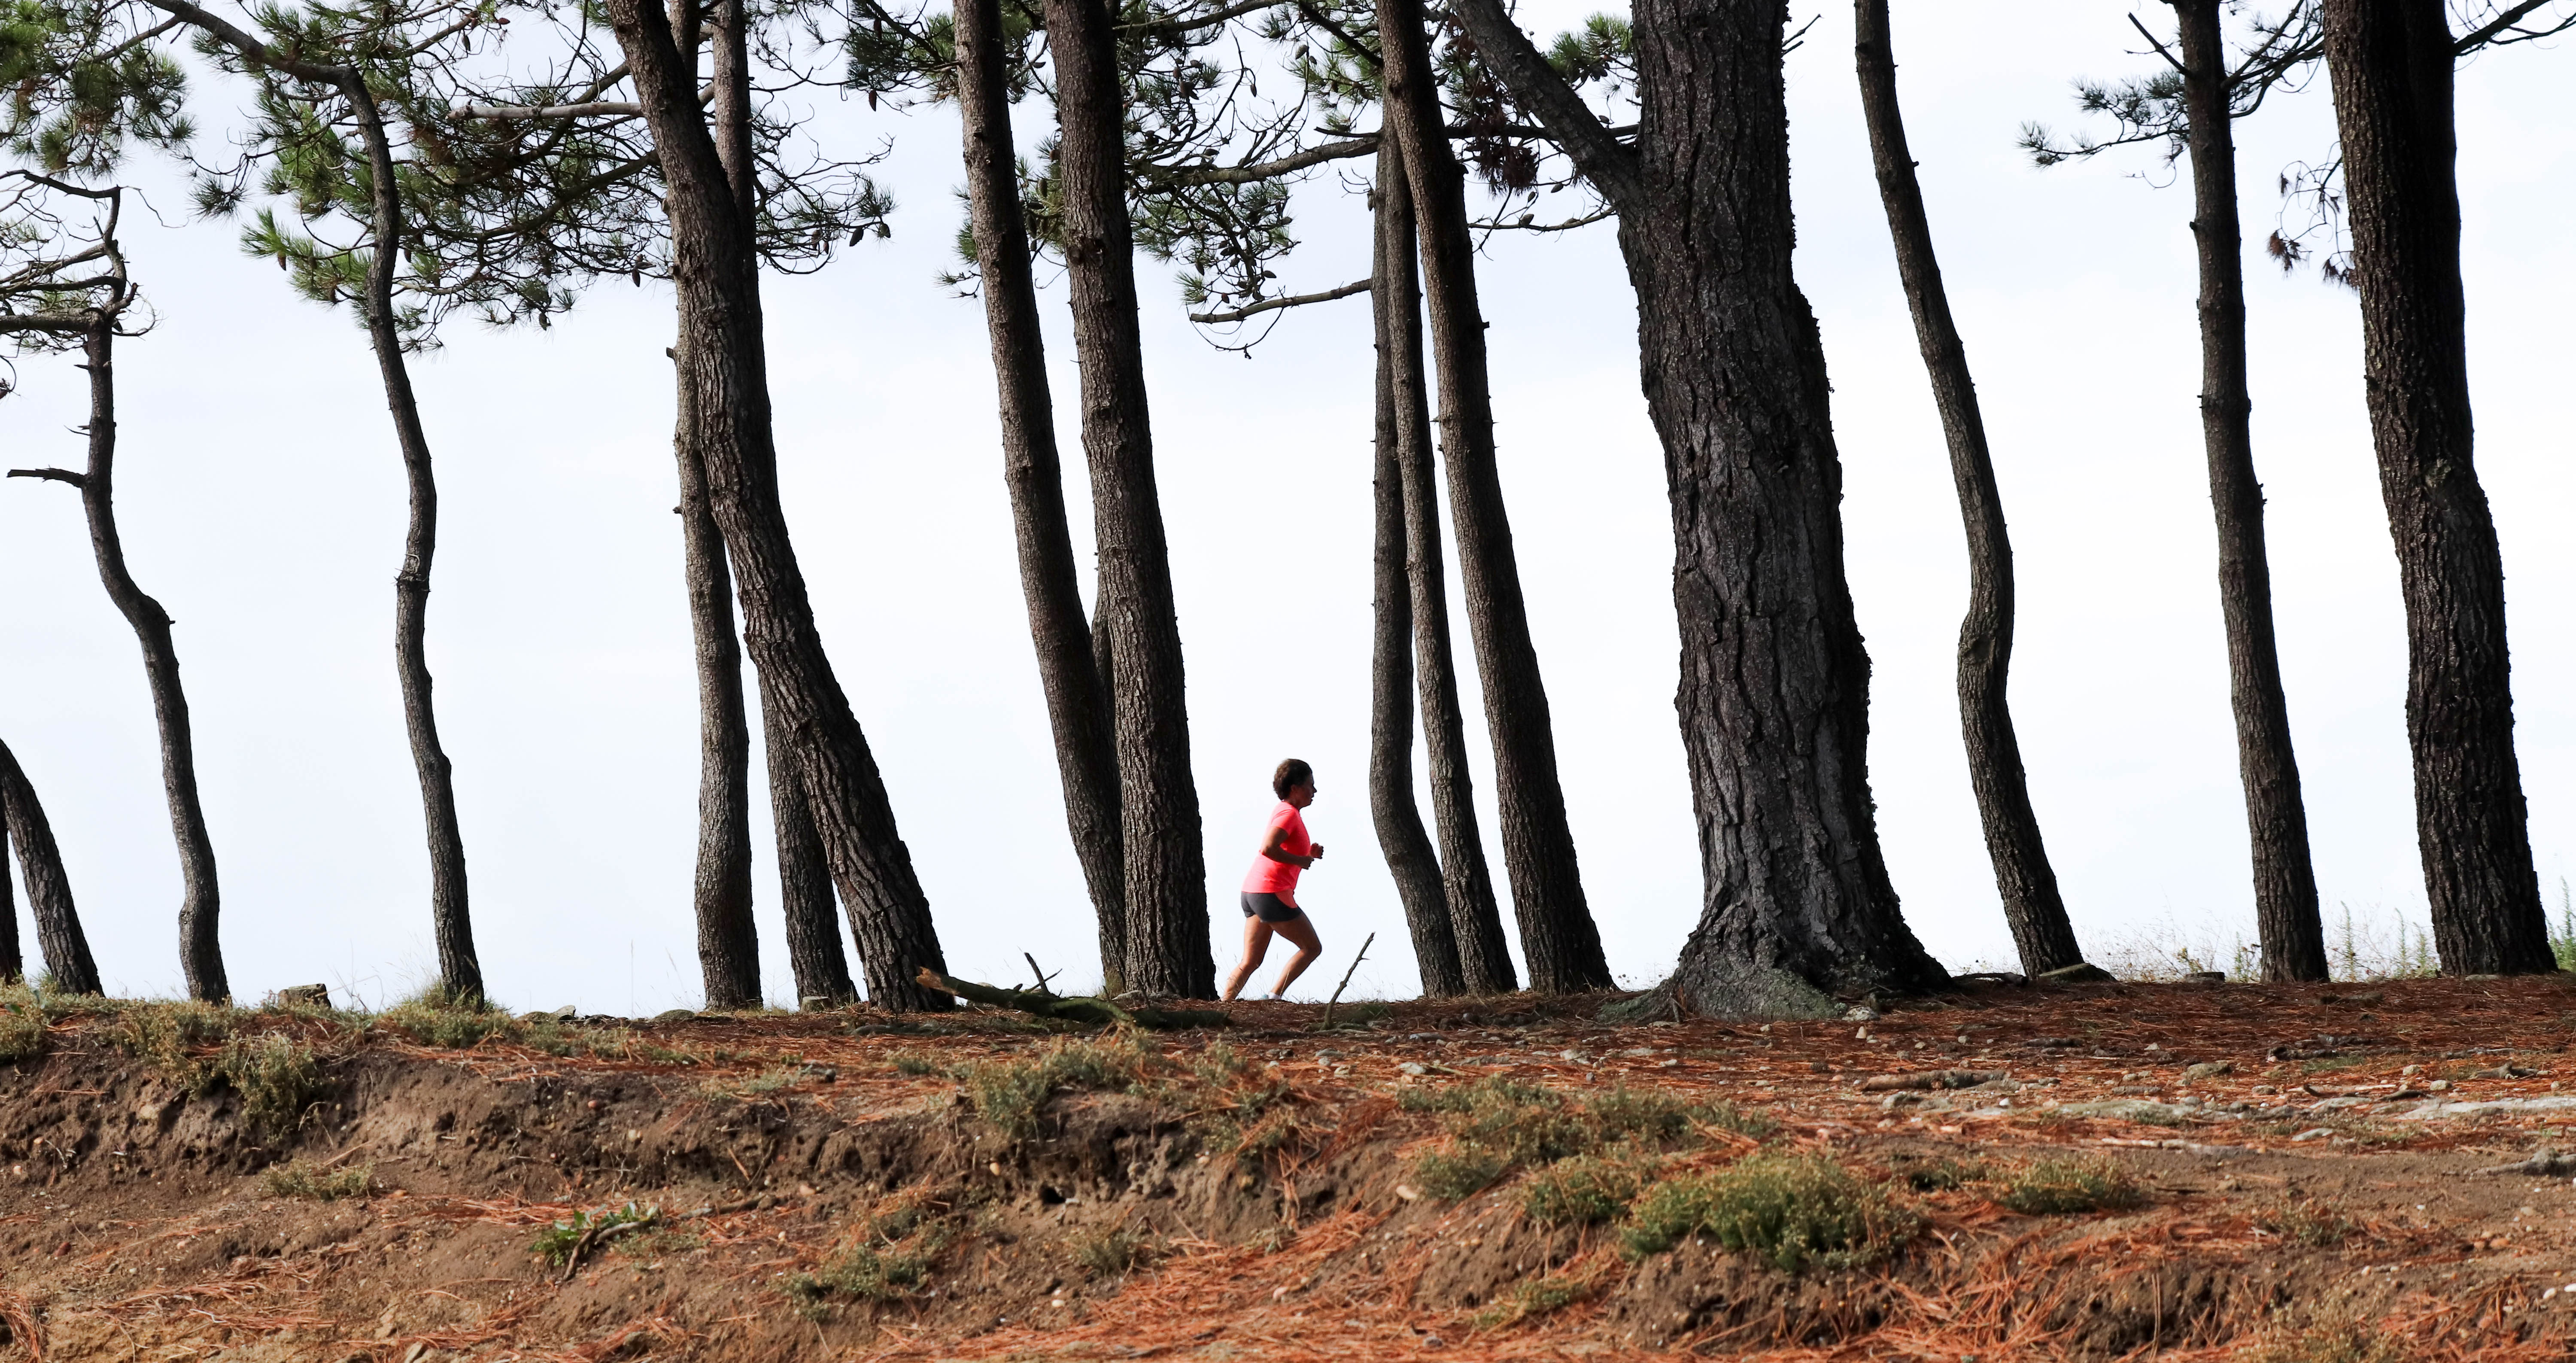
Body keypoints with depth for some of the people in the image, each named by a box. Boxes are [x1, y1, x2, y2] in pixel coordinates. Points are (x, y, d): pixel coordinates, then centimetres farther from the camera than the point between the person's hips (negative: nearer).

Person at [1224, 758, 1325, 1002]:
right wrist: (1301, 860, -14)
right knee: (1312, 948, 1)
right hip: (1272, 894, -10)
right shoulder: (1289, 813, -11)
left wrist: (1309, 852, 14)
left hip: (1252, 892, 10)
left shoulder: (1284, 812, 20)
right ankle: (1274, 996, -5)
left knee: (1250, 963, 8)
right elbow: (1268, 848, -26)